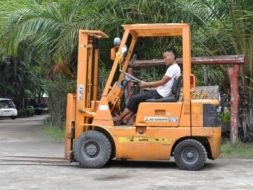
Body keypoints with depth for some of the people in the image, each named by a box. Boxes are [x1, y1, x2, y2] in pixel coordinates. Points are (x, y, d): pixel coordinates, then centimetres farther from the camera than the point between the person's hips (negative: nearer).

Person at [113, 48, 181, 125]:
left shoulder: (174, 68, -15)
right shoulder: (173, 68, 16)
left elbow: (162, 82, -18)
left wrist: (146, 84, -10)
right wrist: (152, 89, 12)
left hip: (160, 95, -10)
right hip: (160, 93, 10)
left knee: (135, 99, -8)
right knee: (137, 99, 11)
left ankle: (119, 118, 3)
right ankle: (125, 119, 8)